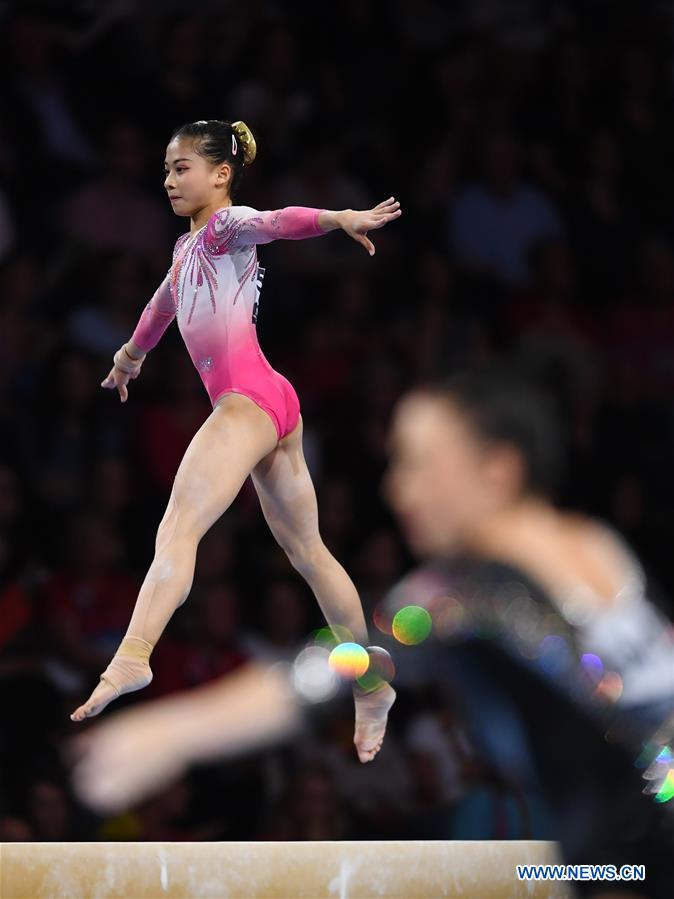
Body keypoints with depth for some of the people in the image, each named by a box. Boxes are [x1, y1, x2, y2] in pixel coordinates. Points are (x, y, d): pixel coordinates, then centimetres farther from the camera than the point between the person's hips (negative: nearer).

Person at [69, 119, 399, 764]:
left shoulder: (227, 225, -4)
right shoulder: (187, 249, 23)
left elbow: (276, 222, -27)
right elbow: (162, 307, 43)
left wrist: (339, 219, -46)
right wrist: (129, 357, 61)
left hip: (250, 400, -10)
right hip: (270, 406, 10)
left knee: (177, 530, -25)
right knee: (307, 552, 15)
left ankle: (132, 657, -43)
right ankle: (372, 688, 22)